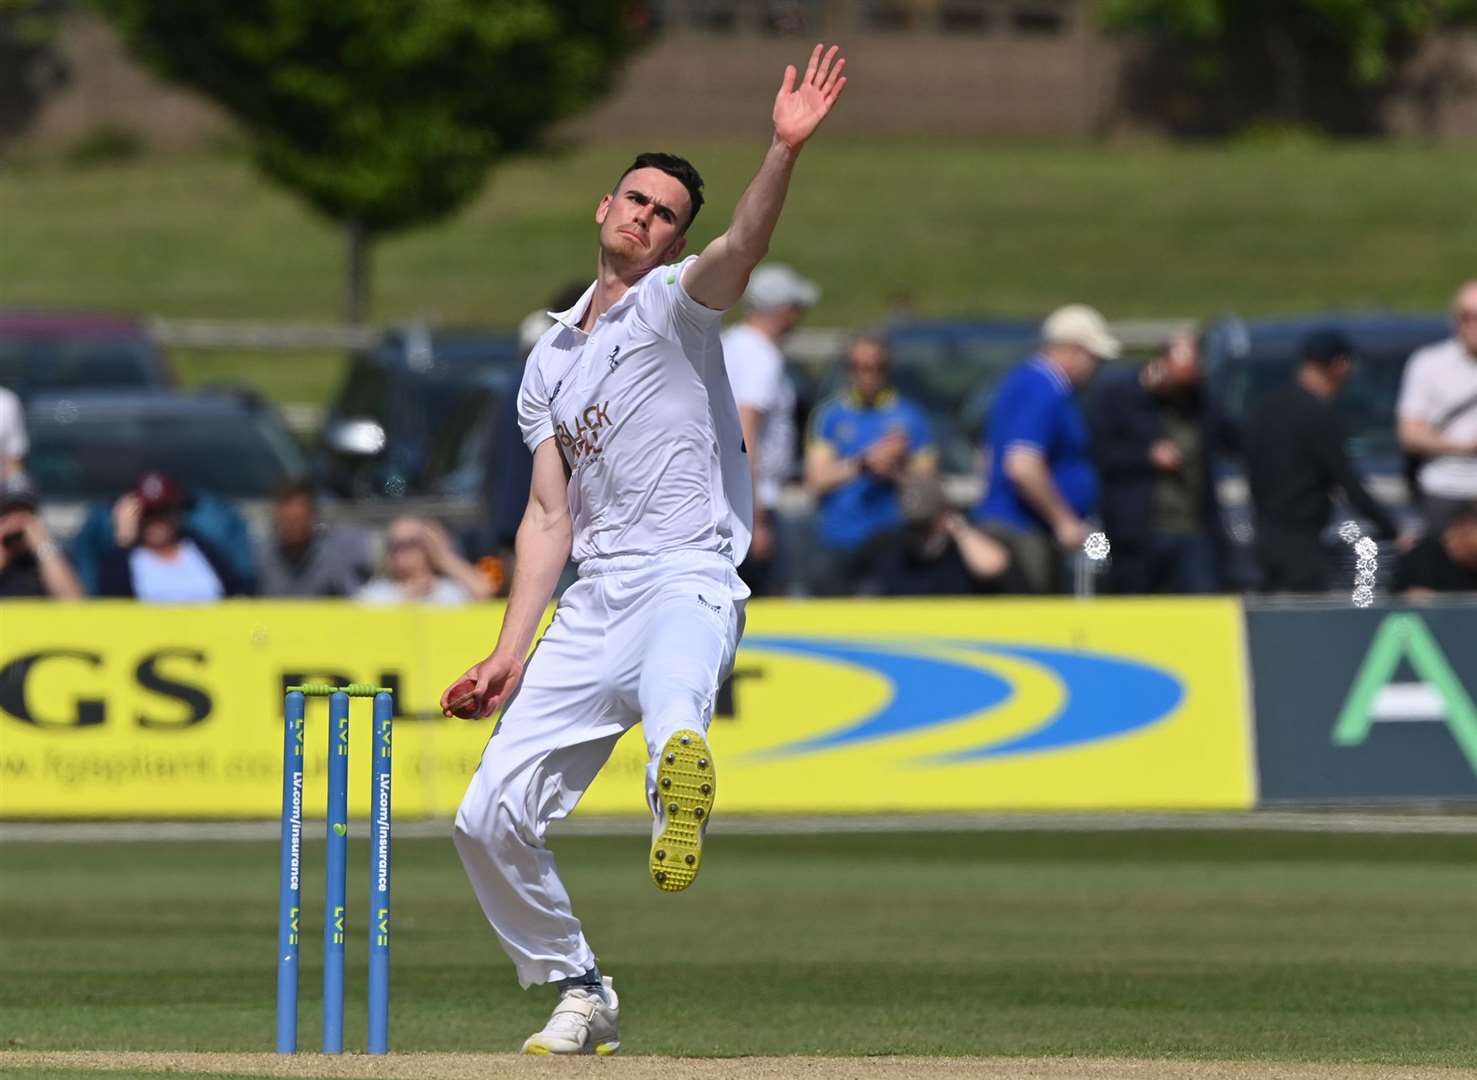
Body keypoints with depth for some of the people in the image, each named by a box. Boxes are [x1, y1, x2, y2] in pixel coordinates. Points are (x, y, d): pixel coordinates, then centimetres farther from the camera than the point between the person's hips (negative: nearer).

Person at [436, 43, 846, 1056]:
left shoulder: (676, 303, 4)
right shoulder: (552, 359, 21)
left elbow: (742, 249, -19)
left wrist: (785, 151, -38)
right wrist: (510, 656, 10)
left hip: (690, 581, -6)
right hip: (594, 602, 6)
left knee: (672, 681, -42)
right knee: (491, 820, 3)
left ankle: (681, 781, -77)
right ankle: (581, 995, 19)